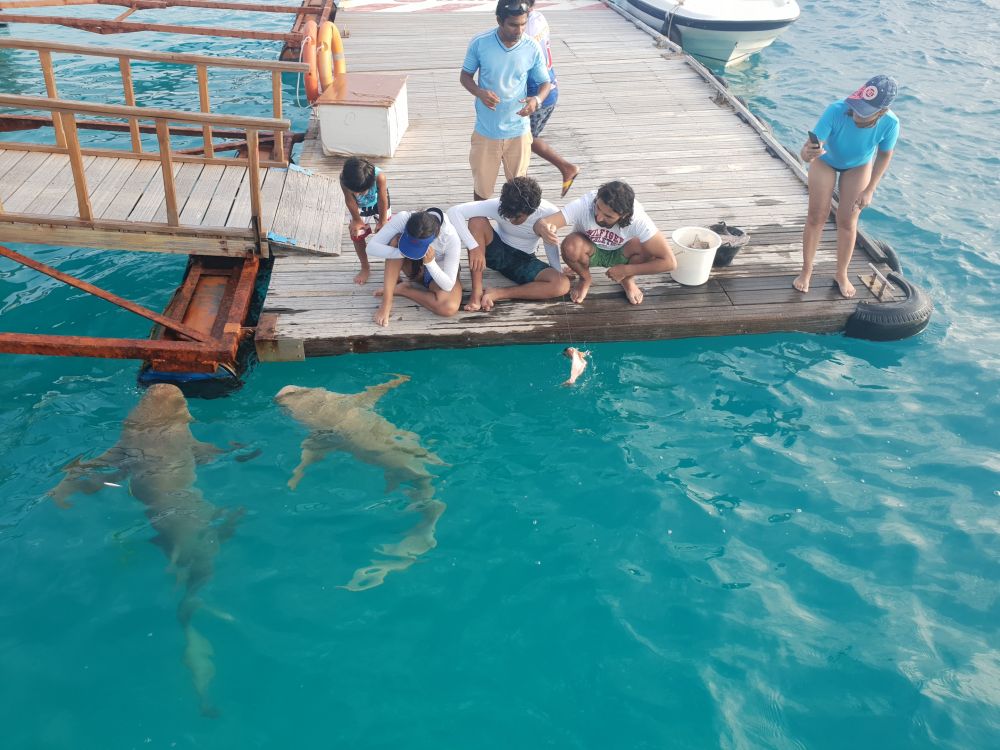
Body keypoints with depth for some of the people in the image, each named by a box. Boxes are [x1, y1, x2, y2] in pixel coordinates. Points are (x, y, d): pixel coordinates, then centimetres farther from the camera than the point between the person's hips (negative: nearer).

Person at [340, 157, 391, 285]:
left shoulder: (379, 177, -46)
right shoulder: (344, 177, -40)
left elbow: (382, 200, -27)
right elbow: (350, 200, -21)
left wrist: (382, 221, -13)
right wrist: (357, 220, -7)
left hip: (377, 204, -2)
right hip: (359, 207, 2)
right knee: (357, 235, 6)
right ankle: (365, 268, 26)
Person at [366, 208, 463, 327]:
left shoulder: (451, 238, -35)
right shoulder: (403, 218, -30)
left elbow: (448, 286, -31)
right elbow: (371, 247, -31)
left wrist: (430, 263, -45)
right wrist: (403, 253, -43)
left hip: (439, 273, -2)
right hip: (414, 268, 2)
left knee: (449, 308, -34)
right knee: (396, 240, -31)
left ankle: (401, 289, -11)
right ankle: (386, 302, -25)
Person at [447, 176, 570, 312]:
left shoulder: (549, 213, -24)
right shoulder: (498, 206, -27)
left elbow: (550, 244, -5)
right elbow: (453, 212, -31)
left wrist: (559, 273, -12)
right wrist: (474, 247, -38)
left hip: (524, 260, 1)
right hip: (497, 251, -1)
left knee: (563, 285, -28)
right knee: (477, 221, -32)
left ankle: (497, 294, -22)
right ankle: (477, 292, -28)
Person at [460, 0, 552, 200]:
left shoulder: (532, 48, -10)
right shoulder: (479, 43, -12)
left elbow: (545, 83, 1)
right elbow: (465, 76, 1)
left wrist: (537, 100, -23)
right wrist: (479, 93, -22)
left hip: (518, 131, 0)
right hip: (486, 131, 0)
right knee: (482, 186, 12)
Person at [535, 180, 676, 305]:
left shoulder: (638, 219, -35)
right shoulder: (584, 205, -36)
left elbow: (669, 262, -33)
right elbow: (541, 223, -39)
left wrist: (626, 270, -30)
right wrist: (543, 228, -64)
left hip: (620, 254, 0)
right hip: (590, 250, 0)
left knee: (650, 249, -31)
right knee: (570, 246, -34)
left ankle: (628, 280, 4)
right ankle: (585, 279, 1)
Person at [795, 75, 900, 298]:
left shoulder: (890, 123, -36)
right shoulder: (836, 111, -43)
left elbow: (885, 155, -14)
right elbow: (807, 151, -48)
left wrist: (869, 190, -11)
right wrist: (808, 152, -72)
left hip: (858, 166, 1)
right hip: (826, 161, -1)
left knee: (847, 222, 4)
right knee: (816, 217, 2)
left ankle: (842, 274, 25)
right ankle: (806, 270, 21)